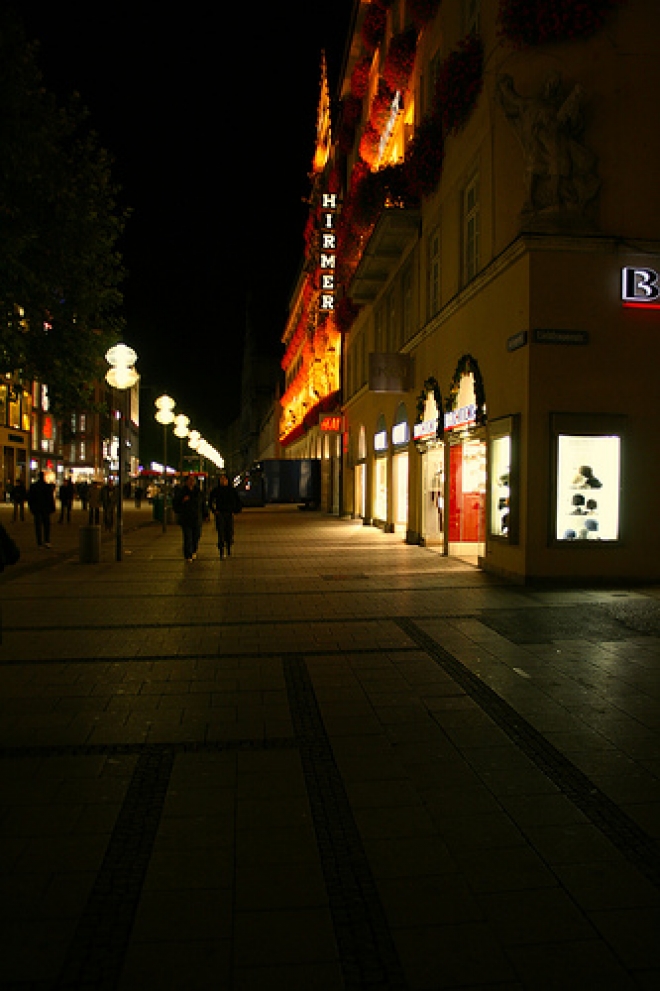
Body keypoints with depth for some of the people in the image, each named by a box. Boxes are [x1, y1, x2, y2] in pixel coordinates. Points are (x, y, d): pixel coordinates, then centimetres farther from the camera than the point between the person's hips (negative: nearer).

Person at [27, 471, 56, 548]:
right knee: (47, 525, 8)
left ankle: (39, 543, 4)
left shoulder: (33, 486, -1)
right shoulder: (48, 486, -8)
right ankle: (47, 541, -3)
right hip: (46, 509, -1)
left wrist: (31, 508, 11)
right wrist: (52, 509, -1)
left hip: (36, 509, 1)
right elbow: (51, 499, -7)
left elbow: (30, 498, 3)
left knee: (38, 526, 5)